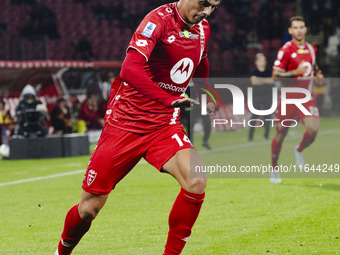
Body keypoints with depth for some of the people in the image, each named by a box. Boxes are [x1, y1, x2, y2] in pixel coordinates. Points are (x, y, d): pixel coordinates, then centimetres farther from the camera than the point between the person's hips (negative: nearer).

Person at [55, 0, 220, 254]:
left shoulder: (203, 29, 5)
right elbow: (129, 69, -33)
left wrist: (206, 99, 29)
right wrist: (170, 100, -41)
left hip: (165, 126, 5)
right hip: (125, 122, -5)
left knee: (197, 181, -22)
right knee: (89, 209, 0)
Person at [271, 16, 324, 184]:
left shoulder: (311, 49, 8)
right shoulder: (286, 50, -9)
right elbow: (275, 75, -13)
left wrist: (318, 74, 8)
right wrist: (296, 72, -23)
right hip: (288, 97, -3)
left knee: (313, 128, -18)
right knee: (281, 133, 5)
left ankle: (299, 151, 15)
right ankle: (274, 169, 24)